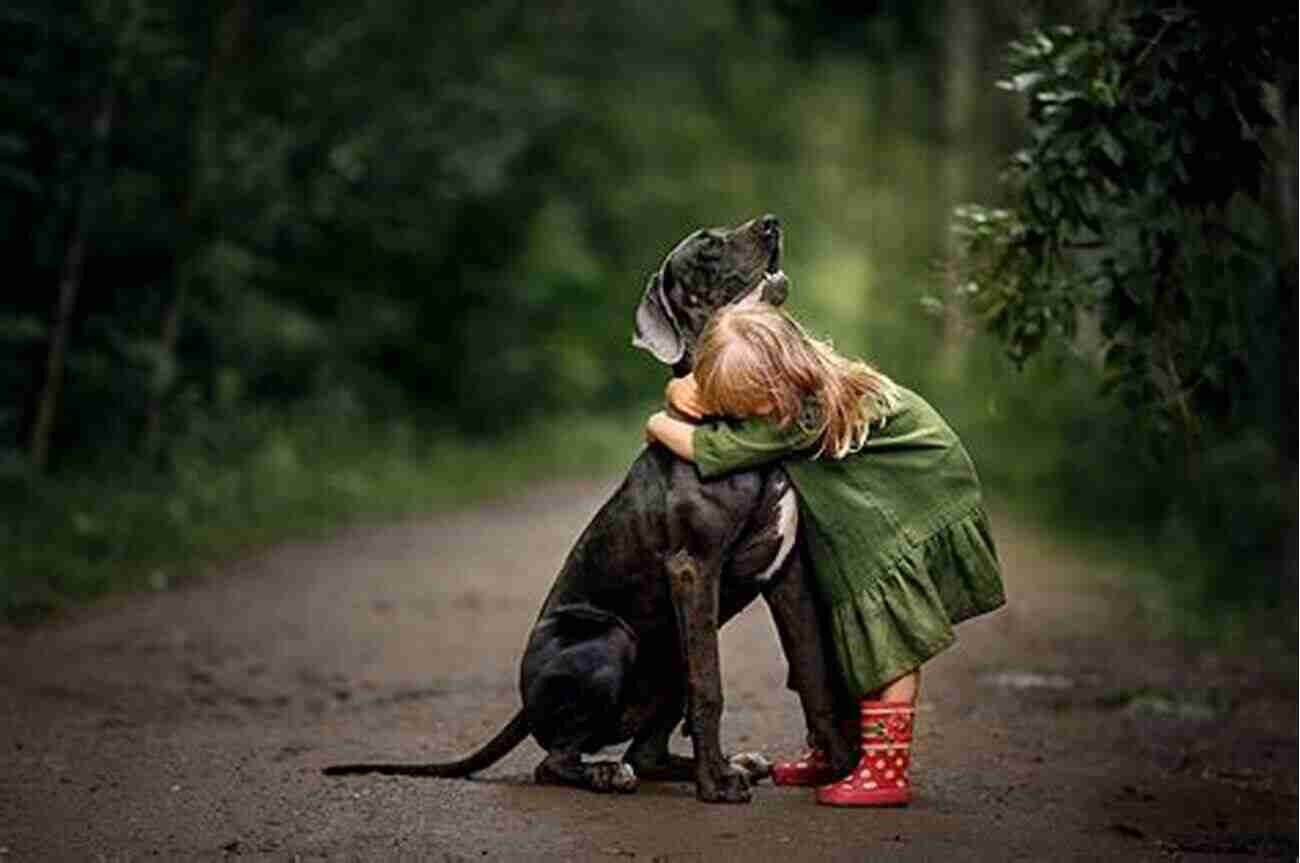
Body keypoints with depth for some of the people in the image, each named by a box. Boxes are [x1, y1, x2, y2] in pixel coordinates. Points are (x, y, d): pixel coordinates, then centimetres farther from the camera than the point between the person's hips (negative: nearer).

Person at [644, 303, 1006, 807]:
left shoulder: (810, 410, -36)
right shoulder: (774, 387, -11)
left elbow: (716, 450, -36)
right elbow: (687, 390, 2)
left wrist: (659, 426, -18)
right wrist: (683, 392, -22)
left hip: (921, 508, -9)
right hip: (868, 512, 9)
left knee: (888, 635, -12)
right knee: (839, 625, 9)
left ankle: (885, 769, -9)